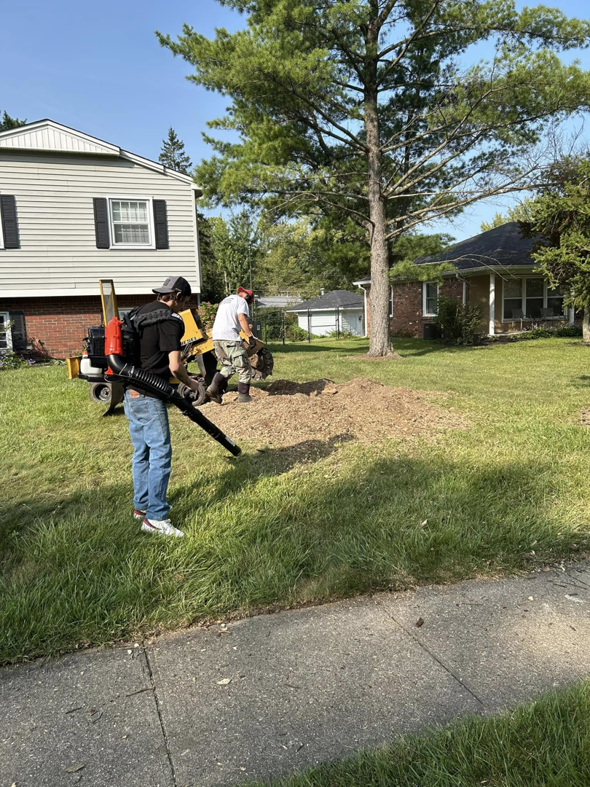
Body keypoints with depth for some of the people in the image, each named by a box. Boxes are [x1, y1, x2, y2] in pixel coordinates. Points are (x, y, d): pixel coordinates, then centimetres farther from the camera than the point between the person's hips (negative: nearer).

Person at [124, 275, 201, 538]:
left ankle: (141, 506, 27)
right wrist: (190, 383, -1)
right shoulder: (169, 320, -13)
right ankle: (155, 517, -3)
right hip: (149, 397, -9)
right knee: (161, 454, -5)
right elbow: (175, 367, -18)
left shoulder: (140, 312, 14)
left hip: (130, 393, 9)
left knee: (141, 452, 17)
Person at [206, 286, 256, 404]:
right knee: (244, 368, 3)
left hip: (216, 337, 8)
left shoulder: (225, 300, 30)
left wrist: (245, 327, 41)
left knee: (228, 366, 17)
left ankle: (214, 388, -3)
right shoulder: (241, 301, 3)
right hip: (230, 338, -8)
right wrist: (250, 336, -12)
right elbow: (242, 318, -13)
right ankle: (243, 395, 4)